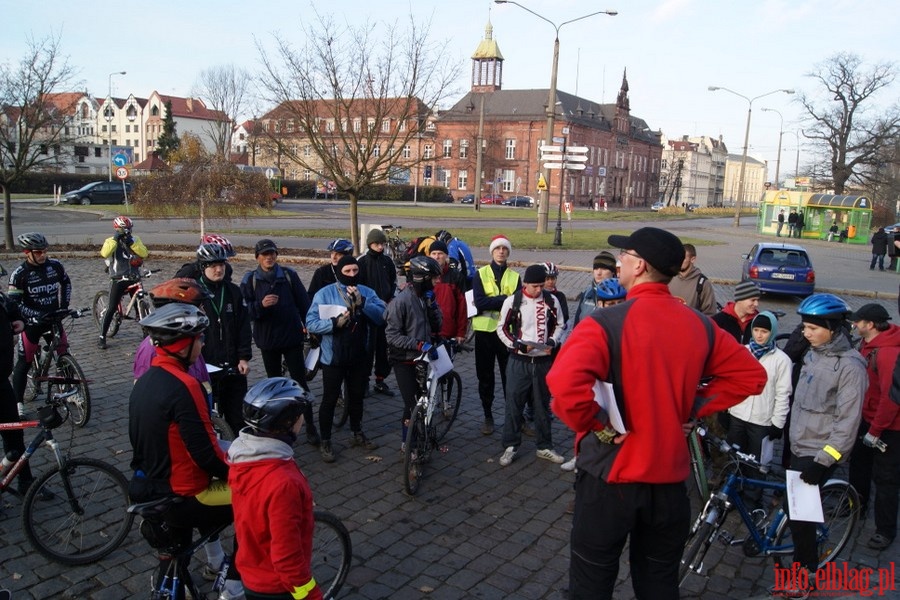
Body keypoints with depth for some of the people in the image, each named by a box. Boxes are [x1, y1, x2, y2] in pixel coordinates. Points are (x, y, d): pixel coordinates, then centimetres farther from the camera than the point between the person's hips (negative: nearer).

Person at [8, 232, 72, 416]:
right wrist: (35, 315, -24)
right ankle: (18, 402, 13)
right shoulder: (19, 274, -15)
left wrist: (65, 304, 5)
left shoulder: (55, 265, -5)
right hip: (32, 323, -3)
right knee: (24, 362, 3)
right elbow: (13, 303, -14)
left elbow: (66, 283, 14)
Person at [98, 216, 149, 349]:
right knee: (111, 308, -4)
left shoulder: (135, 239, 7)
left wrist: (131, 242, -19)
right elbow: (105, 253, -21)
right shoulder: (111, 241, 0)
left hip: (134, 279, 2)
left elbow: (144, 253, -11)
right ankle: (102, 337, 3)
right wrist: (115, 239, -24)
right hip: (118, 280, -2)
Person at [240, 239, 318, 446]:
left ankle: (310, 425, 4)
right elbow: (245, 311, -7)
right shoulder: (250, 280, -3)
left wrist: (309, 325, 0)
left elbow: (303, 302, 2)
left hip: (292, 336, -1)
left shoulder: (289, 275, -2)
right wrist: (261, 305, -26)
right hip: (267, 339, 2)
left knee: (300, 381, -1)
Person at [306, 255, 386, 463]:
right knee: (330, 399, 6)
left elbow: (381, 316, -12)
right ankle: (325, 442, 19)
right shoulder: (324, 293, -9)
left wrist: (362, 303, -25)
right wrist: (335, 322, -28)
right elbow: (311, 323, -14)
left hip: (360, 356, 4)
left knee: (357, 396, 20)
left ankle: (357, 433, 39)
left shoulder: (367, 292, 0)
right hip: (333, 357, -4)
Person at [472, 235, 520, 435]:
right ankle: (488, 416, 21)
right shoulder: (481, 274, 2)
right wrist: (505, 300, -16)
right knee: (485, 376, 8)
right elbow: (479, 301, -12)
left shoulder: (514, 276, 7)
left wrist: (491, 301, -17)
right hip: (484, 330, 0)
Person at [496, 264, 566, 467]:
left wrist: (552, 341, -9)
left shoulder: (551, 301, 0)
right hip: (519, 361, -2)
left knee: (543, 405, 12)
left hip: (543, 361, 2)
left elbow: (559, 325, 10)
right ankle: (510, 446, 15)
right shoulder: (512, 301, -6)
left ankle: (545, 447, 24)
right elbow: (502, 328, -1)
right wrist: (518, 344, -15)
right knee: (514, 403, 3)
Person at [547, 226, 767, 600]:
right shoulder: (699, 325, 0)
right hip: (670, 476, 5)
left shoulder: (606, 323, -19)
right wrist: (692, 409, 4)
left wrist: (598, 426, -17)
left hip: (611, 475, -5)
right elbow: (751, 376, 9)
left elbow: (565, 386, -34)